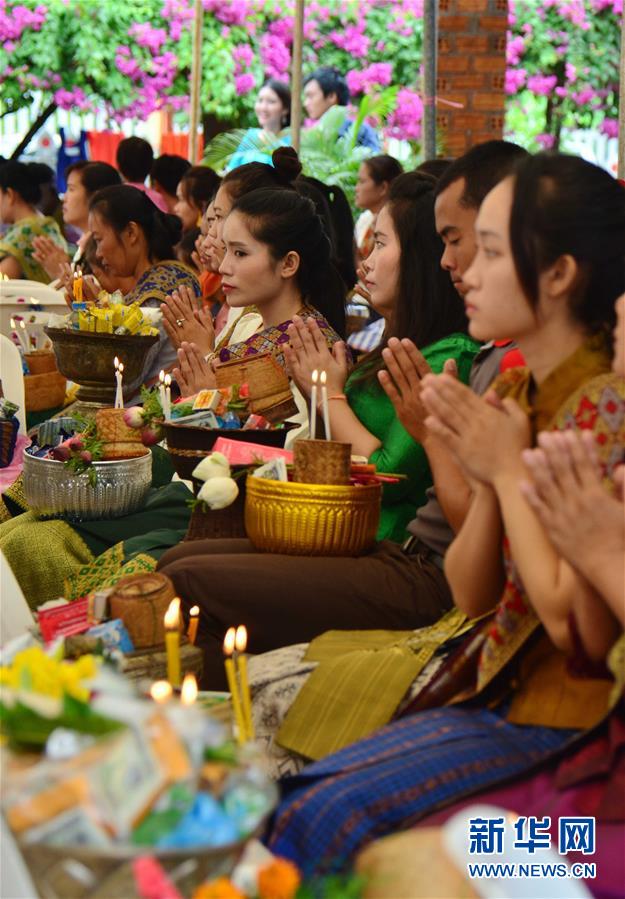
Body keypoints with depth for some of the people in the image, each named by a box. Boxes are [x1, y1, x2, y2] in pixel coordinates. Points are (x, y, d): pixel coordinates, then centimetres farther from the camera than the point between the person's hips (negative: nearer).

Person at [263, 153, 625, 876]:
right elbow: (470, 595, 9)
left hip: (564, 727, -8)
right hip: (495, 694, 8)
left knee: (332, 816, -18)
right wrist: (487, 483, -9)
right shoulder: (513, 394, 7)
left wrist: (512, 470, -14)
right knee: (293, 798, -5)